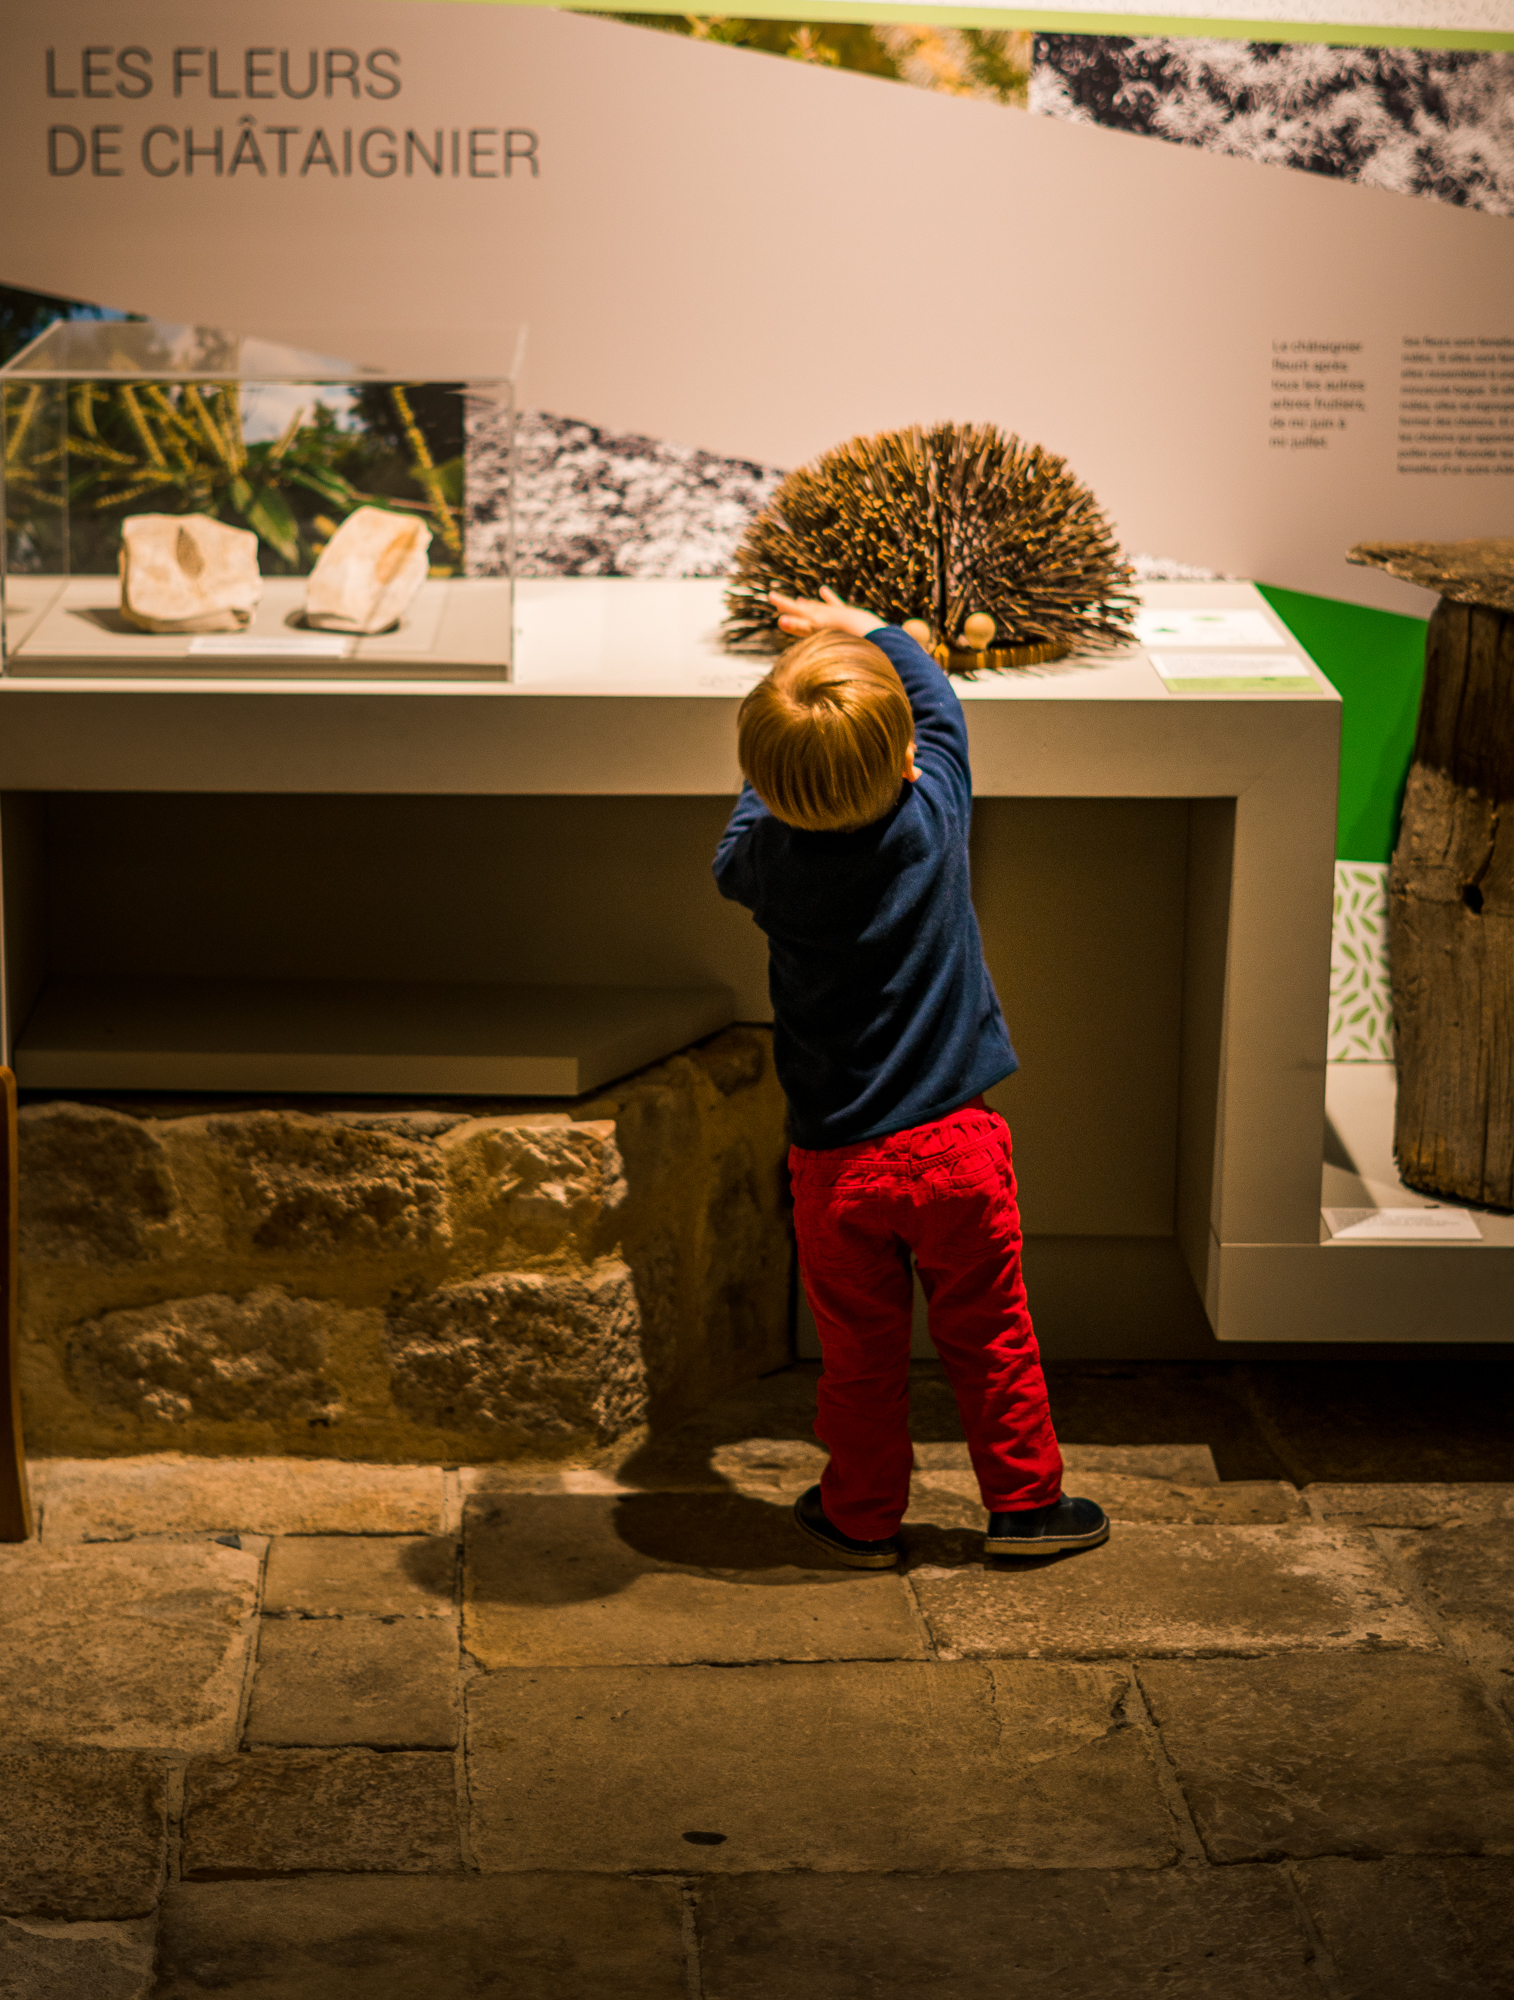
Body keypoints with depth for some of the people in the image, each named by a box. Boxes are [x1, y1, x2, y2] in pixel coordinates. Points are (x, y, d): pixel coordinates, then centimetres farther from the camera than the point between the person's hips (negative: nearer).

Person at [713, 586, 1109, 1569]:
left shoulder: (770, 860, -14)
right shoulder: (932, 818, -14)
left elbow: (734, 854, 12)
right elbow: (939, 702, 7)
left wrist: (787, 778, 24)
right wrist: (868, 632, 20)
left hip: (838, 1163, 0)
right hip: (953, 1143, 0)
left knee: (861, 1352, 14)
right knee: (989, 1336, 14)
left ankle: (864, 1516, 27)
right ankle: (1024, 1500, 25)